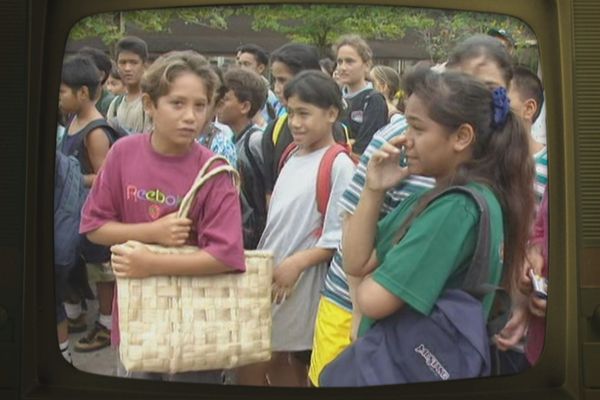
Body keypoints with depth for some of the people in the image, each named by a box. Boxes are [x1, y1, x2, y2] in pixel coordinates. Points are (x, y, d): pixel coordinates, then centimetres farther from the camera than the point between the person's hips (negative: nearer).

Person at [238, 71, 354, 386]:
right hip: (270, 276, 7)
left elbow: (338, 237, -16)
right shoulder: (293, 157, 9)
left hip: (302, 283, -7)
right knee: (276, 363, 16)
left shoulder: (339, 165, -14)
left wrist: (296, 263, -19)